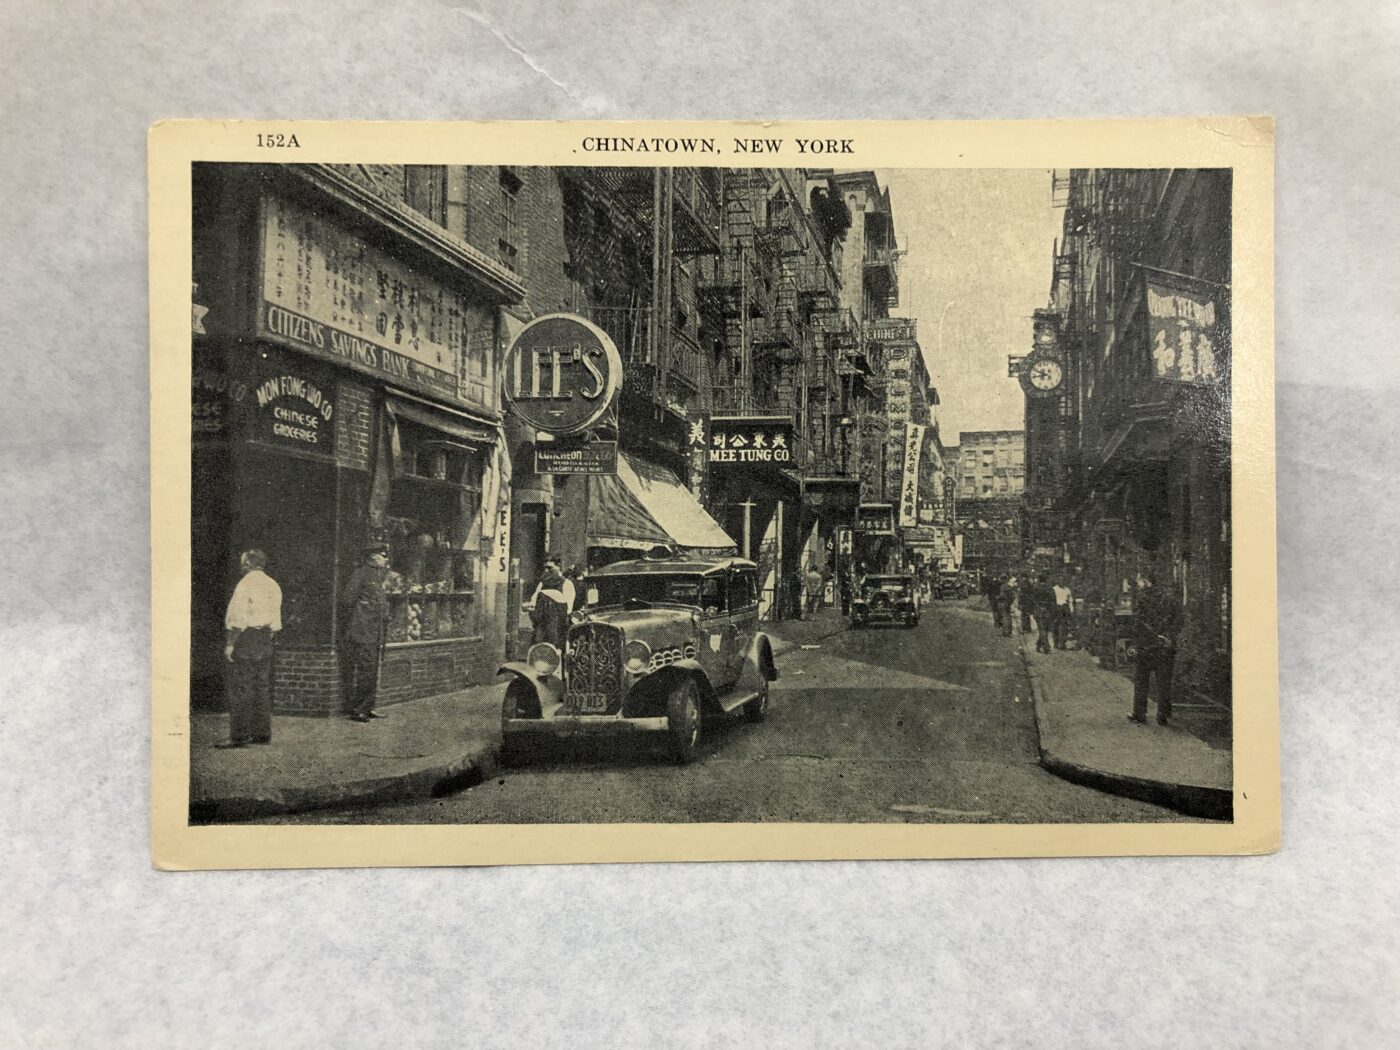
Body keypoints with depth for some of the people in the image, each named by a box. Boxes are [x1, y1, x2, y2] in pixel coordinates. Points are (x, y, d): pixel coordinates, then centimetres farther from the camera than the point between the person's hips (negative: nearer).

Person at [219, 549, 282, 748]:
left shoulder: (245, 584, -12)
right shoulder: (273, 586, 11)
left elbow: (238, 618, -16)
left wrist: (230, 643, -13)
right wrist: (269, 641, 18)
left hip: (245, 639, -8)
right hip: (266, 641, 8)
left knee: (240, 689, -5)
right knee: (262, 687, 12)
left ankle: (239, 736, -5)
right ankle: (262, 733, 16)